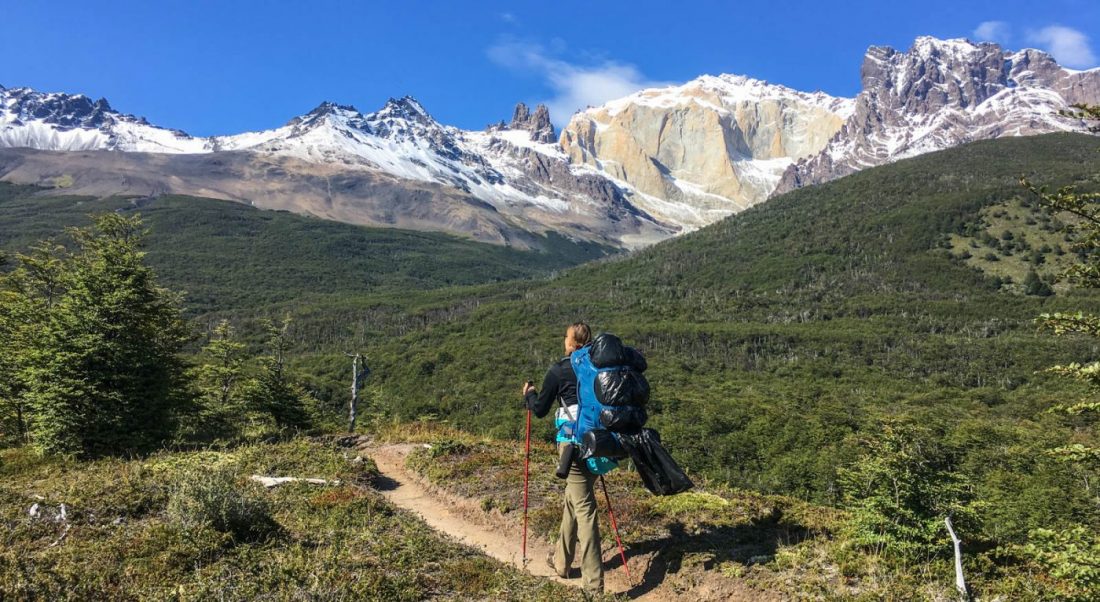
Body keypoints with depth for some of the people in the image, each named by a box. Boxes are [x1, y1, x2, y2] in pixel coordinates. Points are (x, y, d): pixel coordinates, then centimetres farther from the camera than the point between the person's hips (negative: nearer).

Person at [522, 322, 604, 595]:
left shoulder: (559, 370, -7)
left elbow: (540, 410, 1)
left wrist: (529, 394, 20)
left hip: (573, 441, -6)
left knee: (584, 508, -5)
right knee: (573, 500, 22)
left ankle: (594, 583, -5)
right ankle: (561, 560, 36)